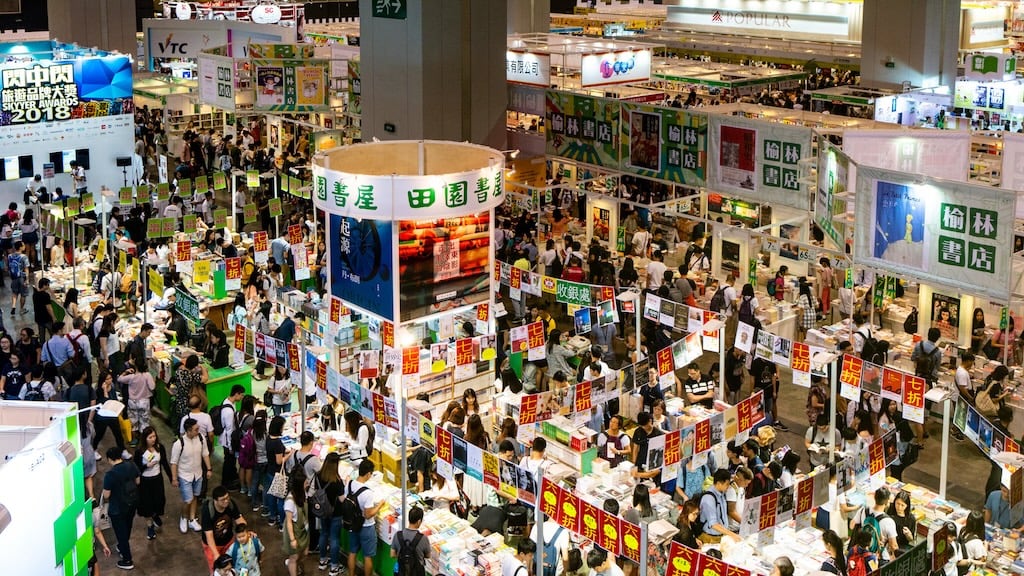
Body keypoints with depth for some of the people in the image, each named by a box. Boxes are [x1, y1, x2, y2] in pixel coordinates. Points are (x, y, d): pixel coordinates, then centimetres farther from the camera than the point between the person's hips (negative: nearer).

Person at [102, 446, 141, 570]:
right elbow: (137, 482, 4)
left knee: (121, 532, 11)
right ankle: (122, 547, 54)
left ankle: (127, 561, 23)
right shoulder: (131, 465, -11)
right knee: (127, 528, 29)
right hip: (132, 504, 6)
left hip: (117, 509, -6)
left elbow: (106, 495, -21)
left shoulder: (110, 474, -29)